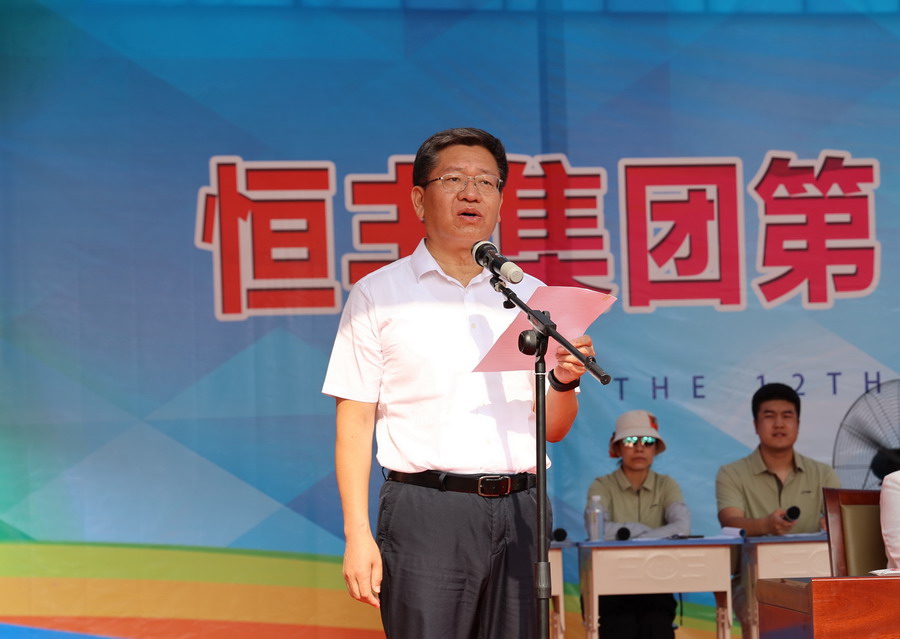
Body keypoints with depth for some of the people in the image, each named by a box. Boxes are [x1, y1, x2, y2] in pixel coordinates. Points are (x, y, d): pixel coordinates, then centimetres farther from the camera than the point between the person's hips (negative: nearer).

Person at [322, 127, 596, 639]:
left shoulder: (531, 296, 14)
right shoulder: (379, 295, 5)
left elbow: (553, 430, 16)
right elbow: (355, 423, 0)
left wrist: (564, 382, -6)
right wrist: (358, 533, -8)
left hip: (518, 514, 3)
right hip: (426, 511, -3)